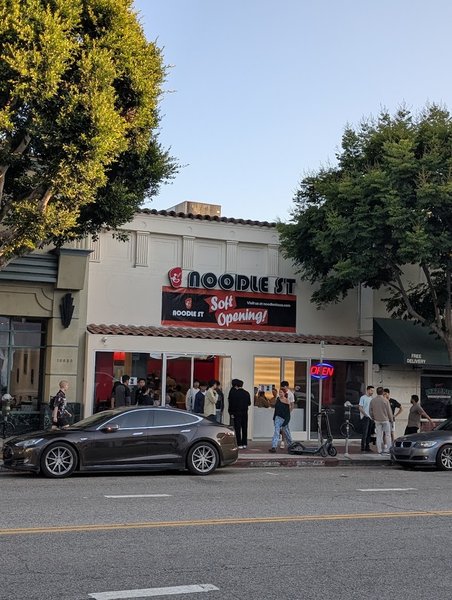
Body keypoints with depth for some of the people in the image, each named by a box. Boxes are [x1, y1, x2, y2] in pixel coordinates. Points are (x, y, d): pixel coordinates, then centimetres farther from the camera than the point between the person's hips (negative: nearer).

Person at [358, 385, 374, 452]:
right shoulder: (363, 398, -4)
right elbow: (360, 408, -9)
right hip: (365, 417, -7)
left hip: (370, 418, 7)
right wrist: (366, 415, -13)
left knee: (369, 433, 8)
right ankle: (363, 447, -8)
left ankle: (367, 447, 13)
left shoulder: (371, 398, 16)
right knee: (364, 433, -9)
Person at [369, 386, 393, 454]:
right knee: (388, 435, 7)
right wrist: (391, 419, 5)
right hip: (385, 420, -3)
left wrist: (373, 418, 20)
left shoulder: (372, 400, 0)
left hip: (377, 420, 3)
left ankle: (379, 450, 7)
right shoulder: (385, 400, -12)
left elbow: (370, 411, 6)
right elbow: (389, 411, -8)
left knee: (379, 436, 7)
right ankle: (388, 449, 5)